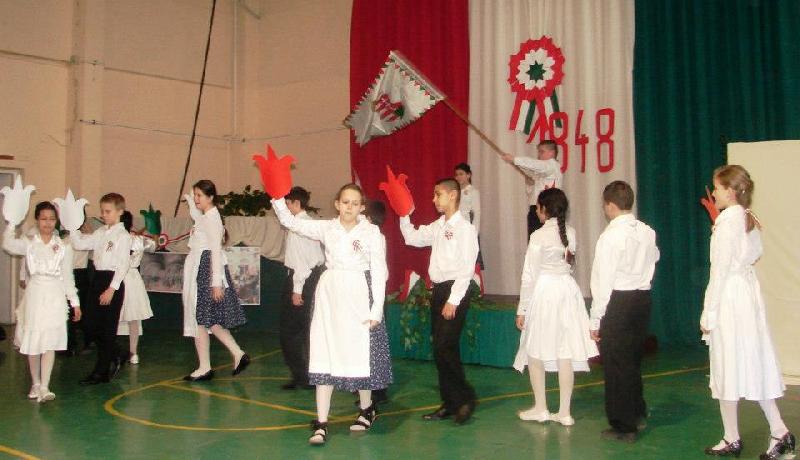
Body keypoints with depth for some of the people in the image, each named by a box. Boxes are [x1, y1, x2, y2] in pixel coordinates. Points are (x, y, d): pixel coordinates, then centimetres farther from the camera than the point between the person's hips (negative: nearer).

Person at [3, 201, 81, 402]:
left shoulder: (63, 246, 6)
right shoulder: (28, 243, 7)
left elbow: (67, 276, 8)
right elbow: (8, 245, -10)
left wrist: (75, 302, 7)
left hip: (55, 296, -1)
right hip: (34, 294, 1)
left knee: (50, 342, -6)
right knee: (32, 342, 7)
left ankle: (44, 387, -7)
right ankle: (35, 384, 22)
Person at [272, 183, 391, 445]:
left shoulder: (371, 232, -1)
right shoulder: (326, 228, 6)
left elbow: (379, 271, -3)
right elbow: (290, 221, 3)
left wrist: (377, 309, -8)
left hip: (358, 296, -2)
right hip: (329, 294, 2)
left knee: (359, 353, 5)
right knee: (324, 355, 0)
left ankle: (366, 409, 31)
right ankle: (321, 424, 5)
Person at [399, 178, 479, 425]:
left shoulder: (464, 228, -10)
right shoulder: (437, 226, 13)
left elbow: (467, 268, -15)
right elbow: (412, 238, 24)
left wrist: (453, 301, -18)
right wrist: (404, 216, 10)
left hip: (455, 291, -8)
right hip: (438, 290, 8)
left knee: (445, 348, -11)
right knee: (441, 349, 10)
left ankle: (465, 397, 6)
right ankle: (450, 402, 20)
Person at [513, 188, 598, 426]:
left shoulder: (539, 236, -12)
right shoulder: (571, 232, 4)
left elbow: (530, 275, -10)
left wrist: (522, 309, -5)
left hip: (543, 291, -5)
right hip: (568, 290, 6)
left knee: (535, 352, 8)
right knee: (565, 353, 6)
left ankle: (540, 408, 15)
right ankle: (564, 412, 11)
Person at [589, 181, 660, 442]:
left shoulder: (610, 236, -17)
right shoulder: (647, 232, 1)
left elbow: (603, 282, -16)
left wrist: (595, 320, -12)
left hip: (618, 303, -7)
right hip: (643, 298, 7)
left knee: (616, 365, 4)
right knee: (633, 360, 22)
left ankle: (623, 427, 13)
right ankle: (638, 414, 35)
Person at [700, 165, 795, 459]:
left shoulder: (727, 221, -15)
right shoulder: (749, 219, 9)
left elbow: (720, 270, -16)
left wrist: (709, 312, -13)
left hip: (729, 299, -9)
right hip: (750, 292, 9)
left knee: (727, 369, 1)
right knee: (753, 365, 13)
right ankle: (779, 433, 12)